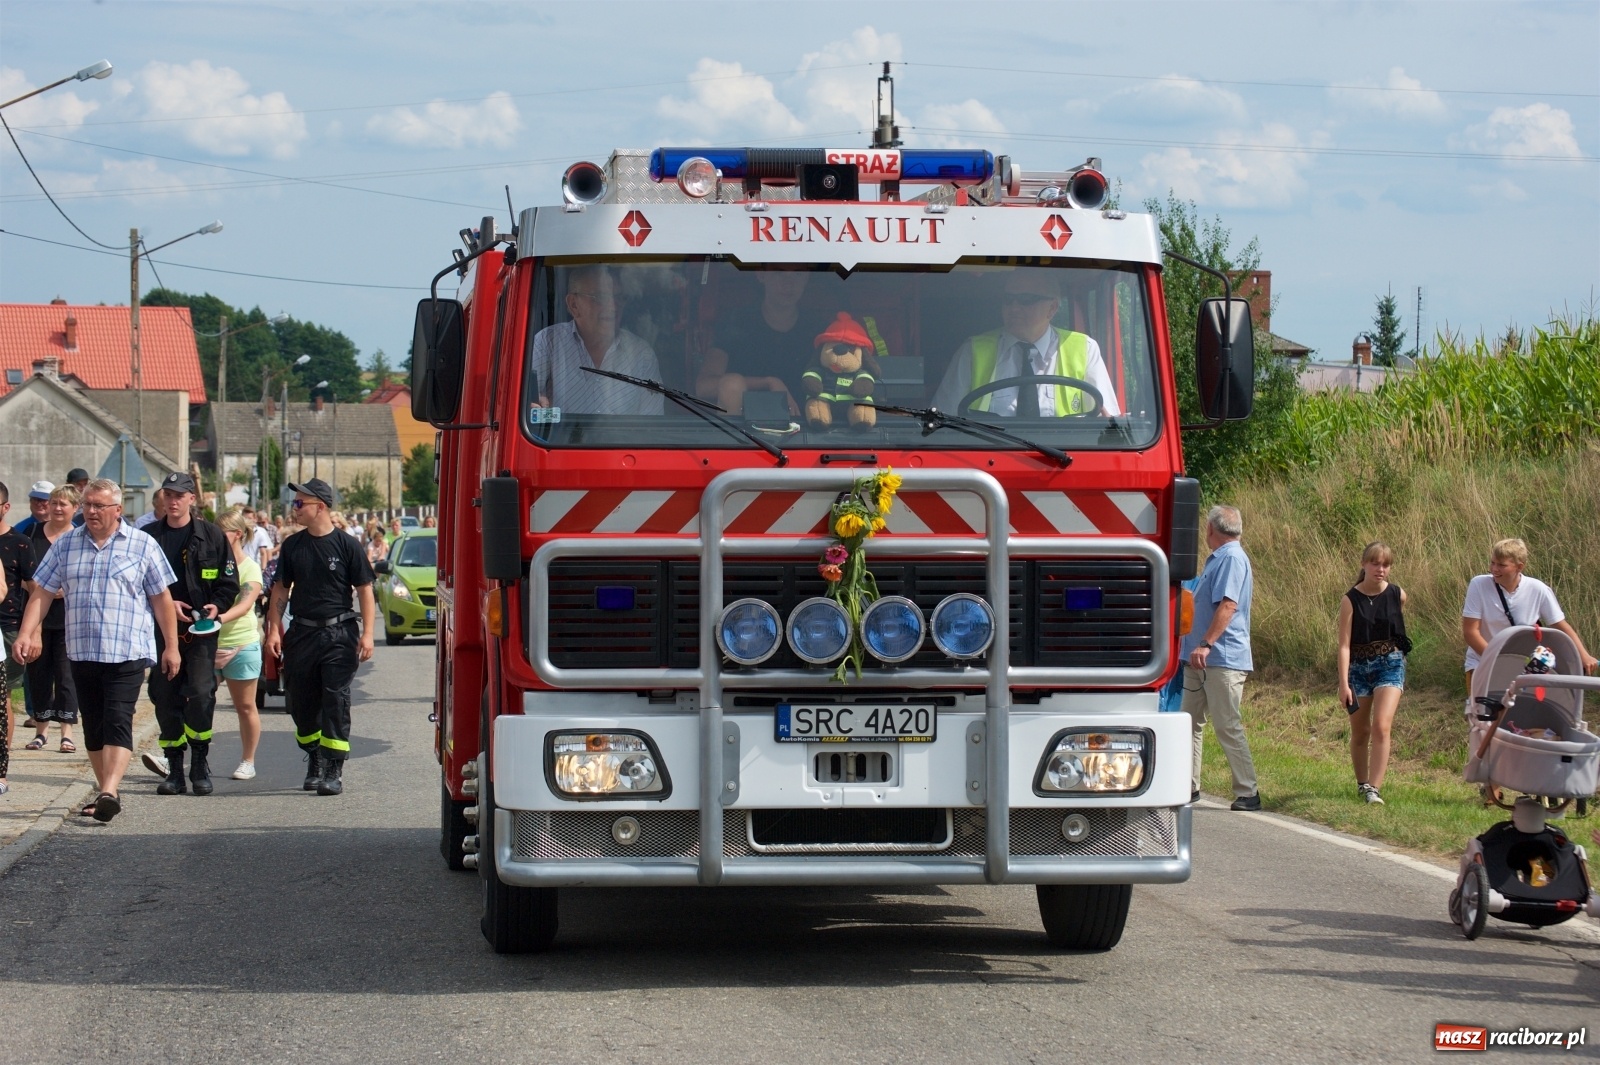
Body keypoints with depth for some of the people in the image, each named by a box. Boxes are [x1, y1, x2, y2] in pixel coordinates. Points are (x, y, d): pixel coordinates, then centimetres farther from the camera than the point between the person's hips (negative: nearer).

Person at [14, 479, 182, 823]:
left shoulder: (142, 546, 2)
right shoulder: (65, 546, 9)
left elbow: (161, 598, 4)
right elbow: (41, 592, 8)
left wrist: (171, 647, 2)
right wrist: (26, 633, -5)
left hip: (127, 652, -4)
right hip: (82, 652, 4)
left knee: (117, 722, -14)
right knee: (93, 726, 9)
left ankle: (109, 792, -24)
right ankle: (106, 790, 19)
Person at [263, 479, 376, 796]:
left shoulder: (347, 546, -3)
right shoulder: (292, 546, 9)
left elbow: (365, 590, -1)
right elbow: (281, 589, 14)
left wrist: (367, 633, -9)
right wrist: (273, 629, 4)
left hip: (339, 633, -4)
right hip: (301, 634, 4)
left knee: (336, 701, -8)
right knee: (301, 703, 8)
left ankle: (333, 770, -7)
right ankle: (314, 761, 25)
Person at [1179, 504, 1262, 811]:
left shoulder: (1232, 558, -13)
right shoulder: (1218, 558, 18)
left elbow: (1229, 605, -24)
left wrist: (1206, 644, -29)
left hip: (1223, 659, -10)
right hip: (1201, 660, 10)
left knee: (1228, 727, -9)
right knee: (1191, 722, 12)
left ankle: (1248, 794, -6)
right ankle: (1188, 786, 18)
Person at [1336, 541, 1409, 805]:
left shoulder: (1397, 595, -2)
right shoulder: (1351, 600, -9)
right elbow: (1344, 644, -13)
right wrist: (1344, 683, -20)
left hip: (1390, 665, 0)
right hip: (1358, 667, 0)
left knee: (1381, 726, -17)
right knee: (1360, 732, 11)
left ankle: (1374, 788, -19)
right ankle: (1362, 784, 30)